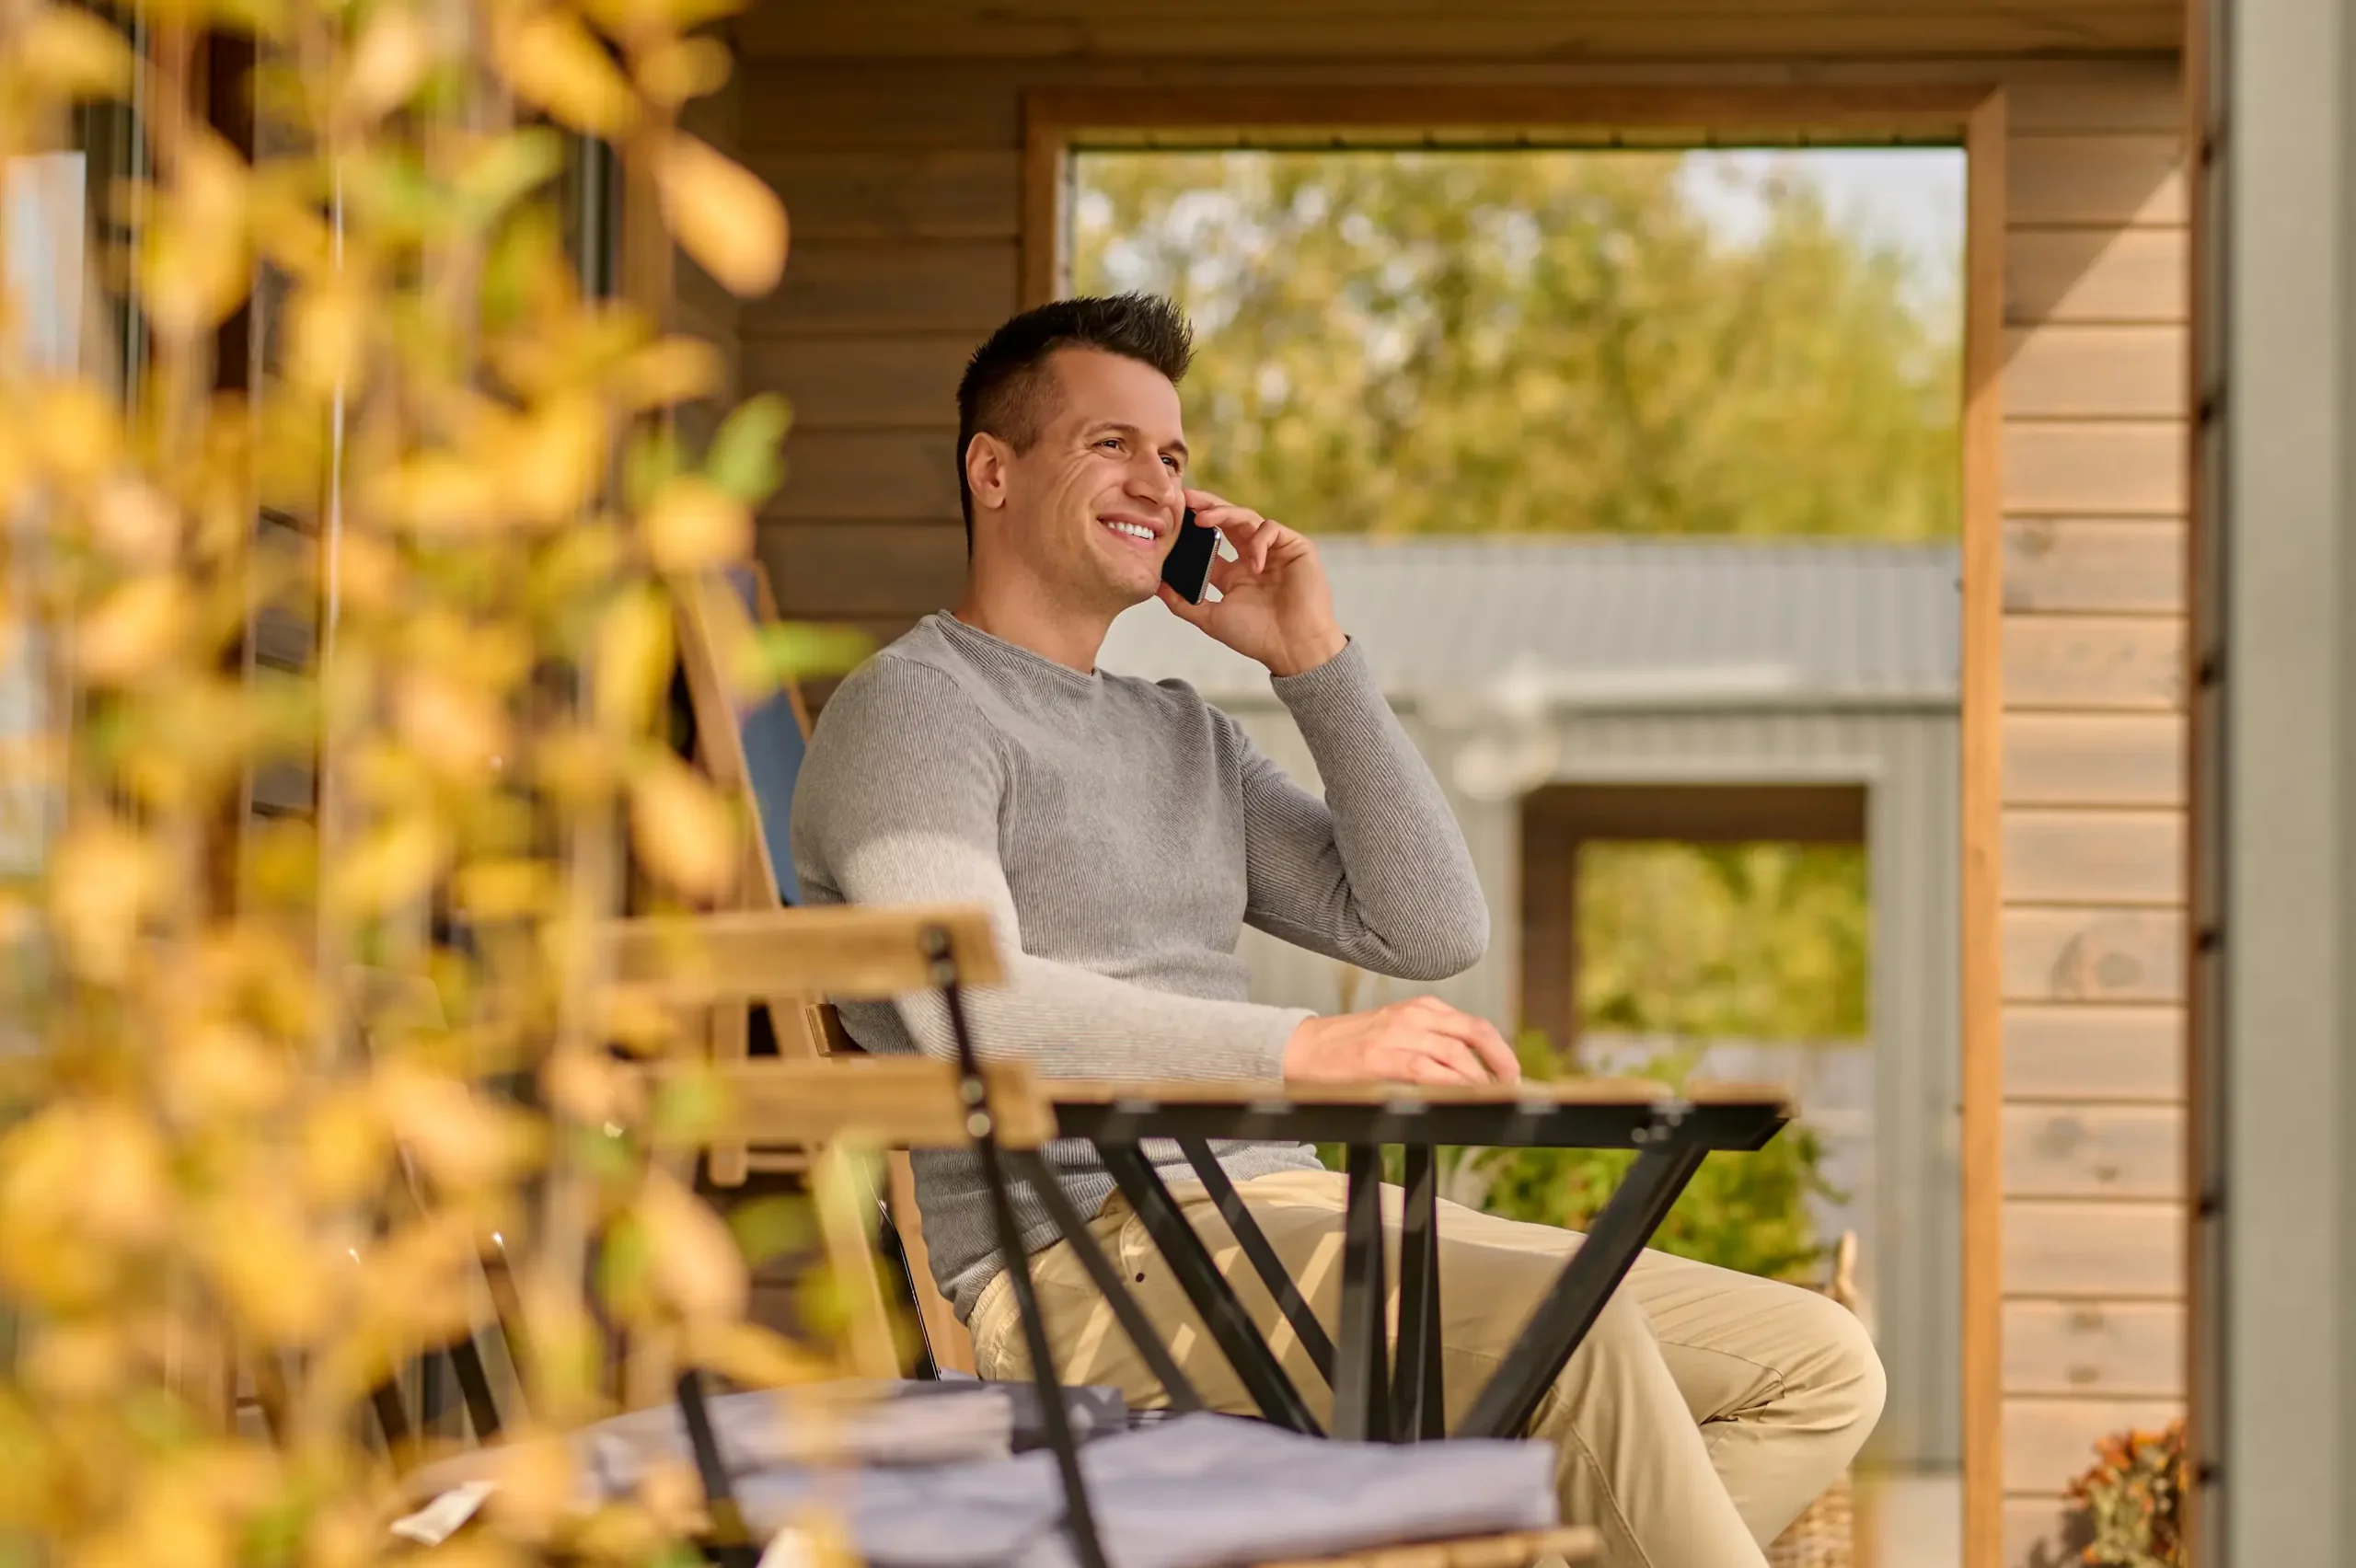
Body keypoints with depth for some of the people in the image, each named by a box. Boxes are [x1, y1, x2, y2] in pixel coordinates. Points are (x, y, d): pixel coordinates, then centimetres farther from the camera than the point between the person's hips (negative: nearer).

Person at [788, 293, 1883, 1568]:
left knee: (1820, 1368, -2)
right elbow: (973, 1008, -18)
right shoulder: (913, 708, 1)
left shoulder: (1185, 738, 25)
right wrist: (1311, 1049, -28)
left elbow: (1435, 932, 16)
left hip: (1296, 1212, 8)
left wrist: (1315, 659, 11)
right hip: (1090, 1254, -8)